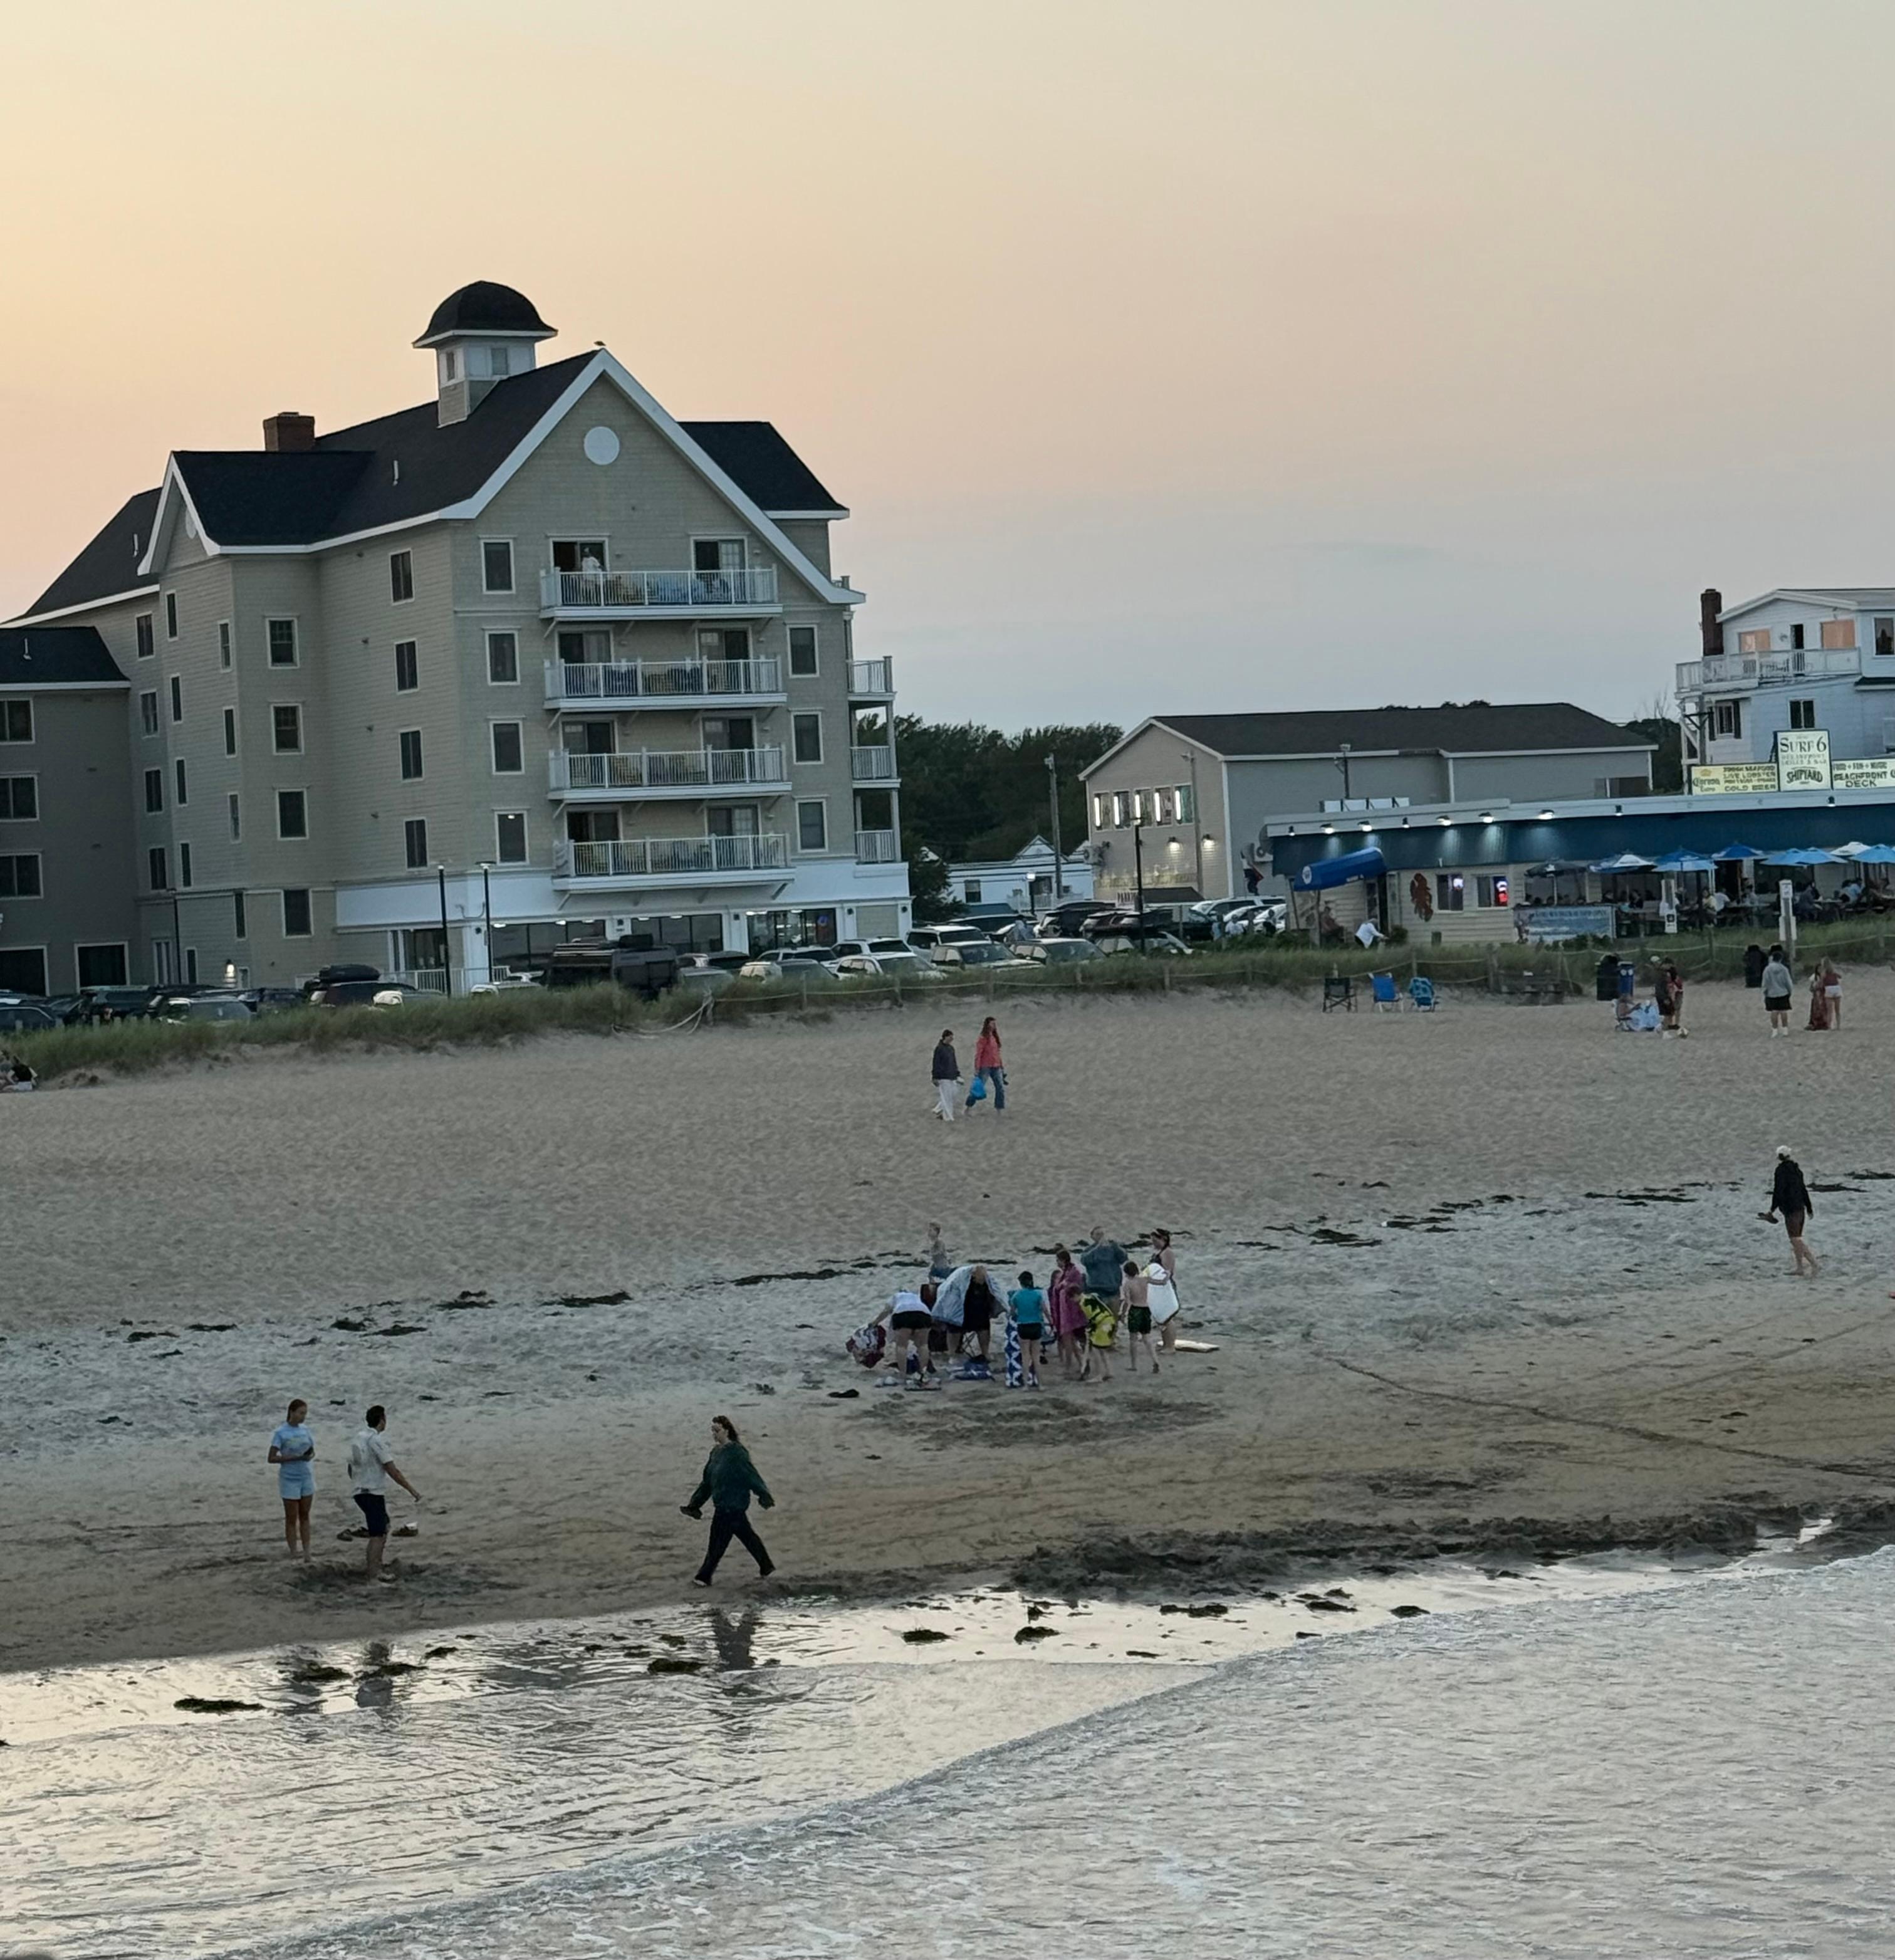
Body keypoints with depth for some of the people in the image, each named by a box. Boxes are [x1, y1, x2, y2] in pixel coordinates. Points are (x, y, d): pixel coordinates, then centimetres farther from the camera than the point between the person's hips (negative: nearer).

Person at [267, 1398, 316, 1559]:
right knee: (291, 1518, 2)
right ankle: (293, 1554, 8)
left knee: (305, 1516, 10)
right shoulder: (281, 1433, -11)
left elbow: (312, 1452, 14)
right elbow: (272, 1458, -12)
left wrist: (310, 1456, -11)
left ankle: (307, 1552, 15)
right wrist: (295, 1457, -21)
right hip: (289, 1479, -5)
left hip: (306, 1477, 5)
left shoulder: (305, 1430, 6)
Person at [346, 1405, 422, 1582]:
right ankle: (373, 1575, -7)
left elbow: (351, 1469, 19)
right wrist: (411, 1490, -13)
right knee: (377, 1534, -7)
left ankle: (377, 1570, 21)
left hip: (360, 1492, 9)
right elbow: (391, 1470, -17)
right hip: (373, 1493, -9)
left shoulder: (358, 1440, 12)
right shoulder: (376, 1440, -15)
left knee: (383, 1528, 19)